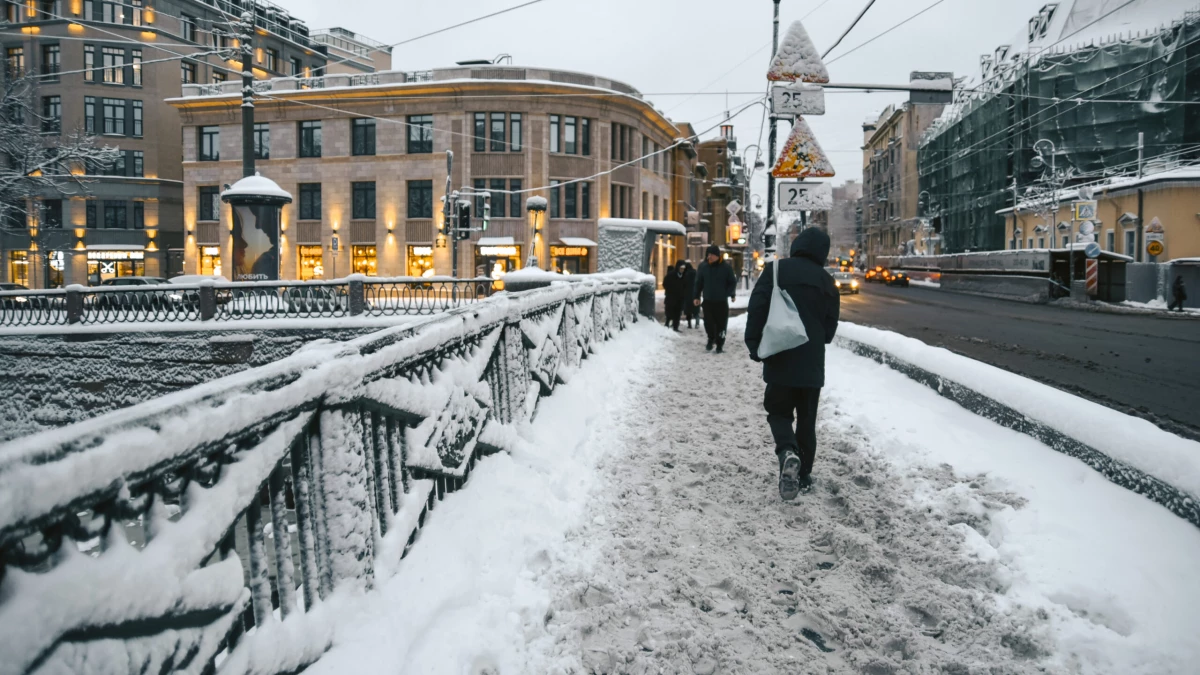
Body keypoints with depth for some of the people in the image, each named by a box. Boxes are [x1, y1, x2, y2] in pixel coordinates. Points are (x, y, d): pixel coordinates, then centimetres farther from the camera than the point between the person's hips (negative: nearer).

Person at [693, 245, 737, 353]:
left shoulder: (726, 267, -6)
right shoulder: (703, 266, 0)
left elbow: (733, 282, 2)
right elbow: (698, 282, 7)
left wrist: (727, 294, -9)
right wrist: (697, 296, 4)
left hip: (722, 301, -2)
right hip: (707, 300, 2)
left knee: (721, 324, 2)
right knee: (708, 322, 5)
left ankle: (720, 344, 13)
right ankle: (711, 339, 30)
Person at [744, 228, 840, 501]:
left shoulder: (776, 270, -5)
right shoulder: (827, 282, 5)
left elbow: (757, 307, -13)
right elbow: (830, 328, 7)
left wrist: (754, 344, -4)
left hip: (779, 359, -2)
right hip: (812, 363, 2)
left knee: (779, 411, 11)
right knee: (807, 419, 14)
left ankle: (787, 452, -17)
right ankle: (804, 474, 16)